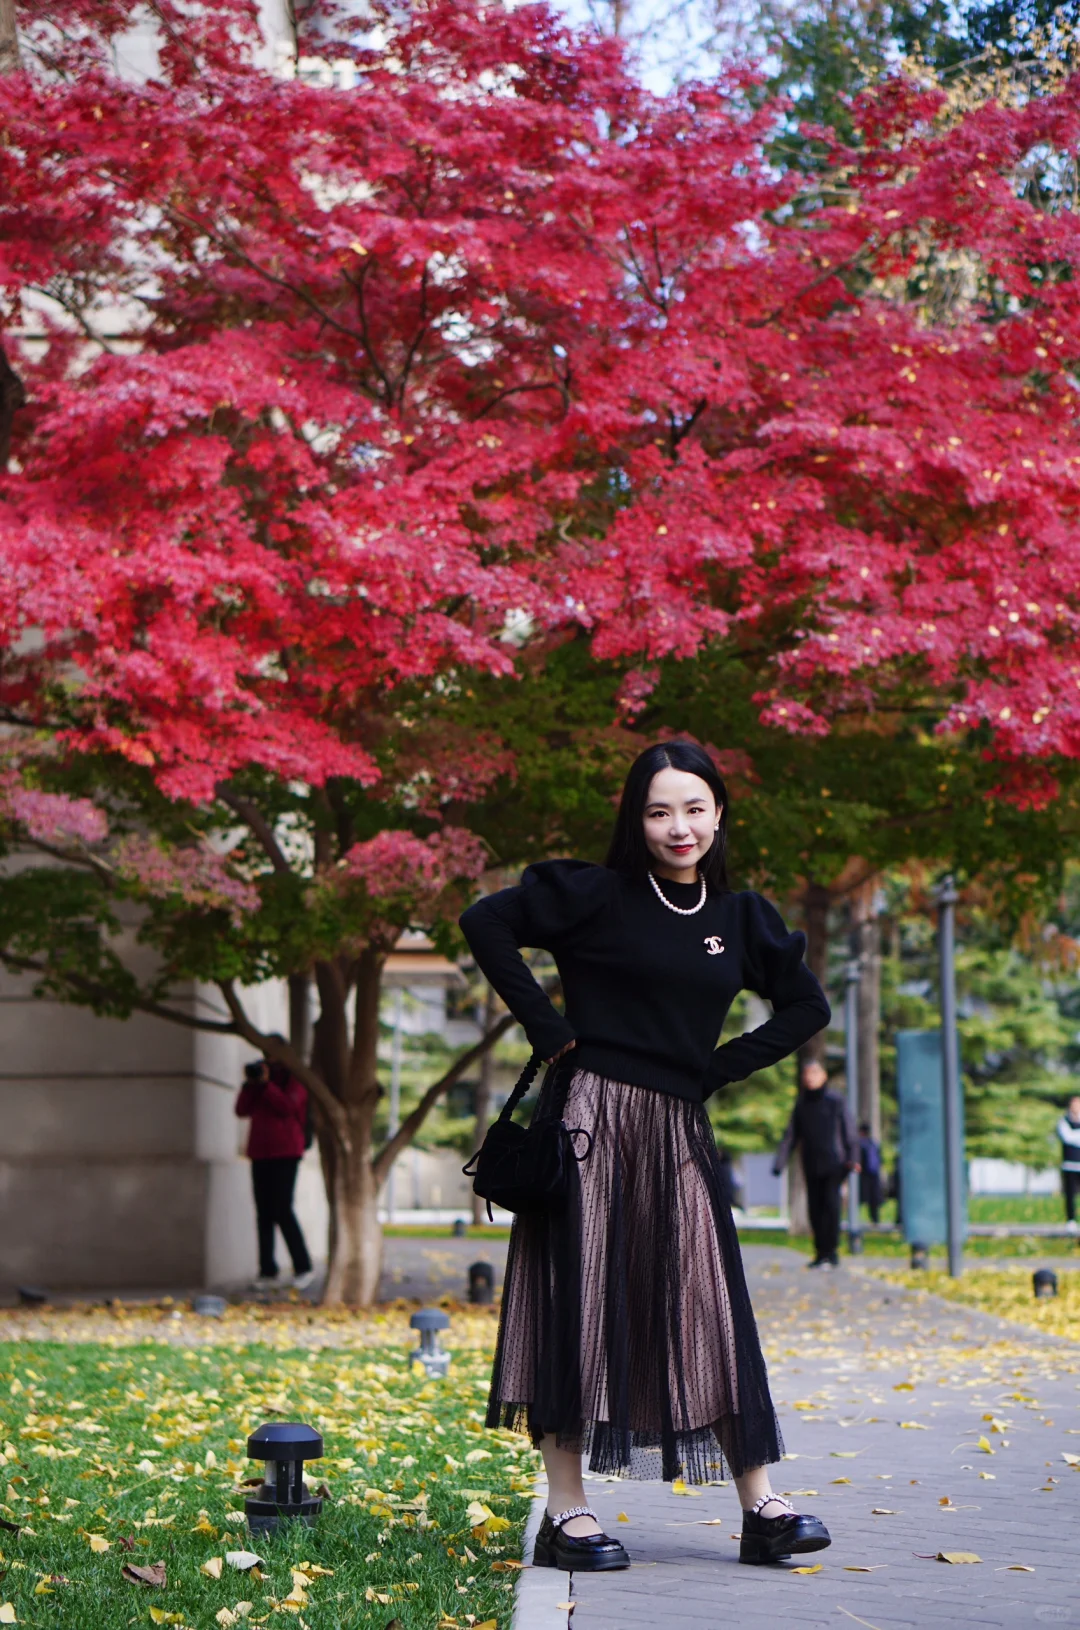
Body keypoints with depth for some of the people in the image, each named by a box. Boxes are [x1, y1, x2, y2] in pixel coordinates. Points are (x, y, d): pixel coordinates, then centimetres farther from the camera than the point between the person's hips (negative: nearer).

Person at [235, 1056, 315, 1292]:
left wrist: (266, 1084, -15)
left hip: (285, 1152, -6)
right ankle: (267, 1272, 3)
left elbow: (287, 1106, -14)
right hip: (260, 1152, 6)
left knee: (282, 1210, -13)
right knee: (264, 1213, 2)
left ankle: (303, 1267, -5)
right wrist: (250, 1084, -2)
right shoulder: (259, 1075, 18)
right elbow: (242, 1110, 10)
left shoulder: (294, 1079, 3)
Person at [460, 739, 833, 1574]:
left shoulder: (738, 917, 12)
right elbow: (486, 922, -5)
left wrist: (722, 1068, 7)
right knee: (581, 1302, -4)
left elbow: (807, 1007, 18)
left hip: (679, 1131, 4)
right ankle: (567, 1510, 0)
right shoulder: (597, 895, -1)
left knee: (709, 1309, 2)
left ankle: (760, 1506, 4)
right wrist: (549, 1028, -7)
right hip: (591, 1119, -4)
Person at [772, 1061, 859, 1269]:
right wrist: (779, 1163, 7)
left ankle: (831, 1252, -8)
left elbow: (849, 1132, -1)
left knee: (830, 1205, -11)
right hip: (811, 1166, 4)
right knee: (815, 1209, 3)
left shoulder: (836, 1102, 1)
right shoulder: (801, 1105, 12)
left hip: (833, 1164, -4)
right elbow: (790, 1135, 14)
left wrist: (852, 1158, -13)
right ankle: (820, 1253, 10)